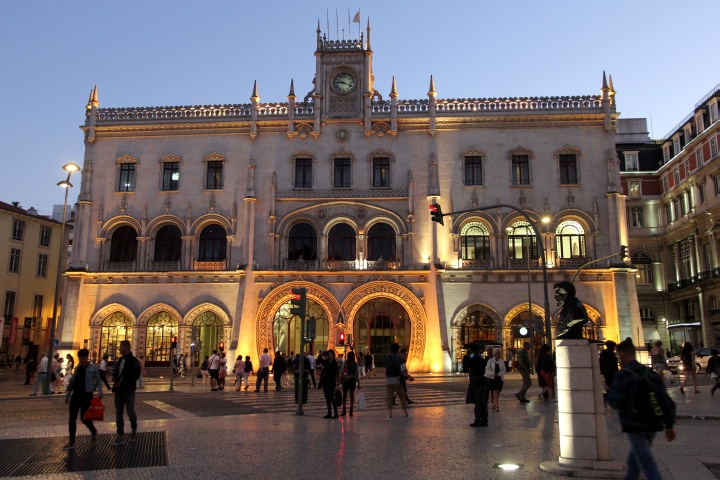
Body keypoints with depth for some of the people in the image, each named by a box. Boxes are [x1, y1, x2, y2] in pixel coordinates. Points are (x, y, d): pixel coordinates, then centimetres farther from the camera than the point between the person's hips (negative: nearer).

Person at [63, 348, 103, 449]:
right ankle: (72, 442, 11)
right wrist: (67, 395, 13)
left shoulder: (93, 367, -5)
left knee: (84, 417, -1)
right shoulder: (78, 368, 9)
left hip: (86, 395, -5)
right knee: (72, 418, 2)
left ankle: (94, 431, 29)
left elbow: (98, 380, -5)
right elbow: (72, 382, 15)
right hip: (76, 394, 5)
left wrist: (100, 391, -20)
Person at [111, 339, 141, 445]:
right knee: (118, 413, 5)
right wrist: (115, 377, -1)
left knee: (130, 412, 0)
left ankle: (134, 430, 25)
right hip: (119, 390, 7)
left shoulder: (134, 361, -10)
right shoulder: (120, 360, 12)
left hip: (128, 390, -7)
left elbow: (136, 376, -15)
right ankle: (120, 436, 10)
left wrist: (122, 383, -19)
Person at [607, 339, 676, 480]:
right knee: (634, 458, 24)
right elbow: (666, 400, 5)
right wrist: (669, 425, 11)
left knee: (647, 464, -3)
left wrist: (610, 393, 6)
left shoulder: (622, 375, -14)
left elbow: (614, 402, -16)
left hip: (635, 426, -7)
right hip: (653, 425, 7)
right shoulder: (650, 373, 5)